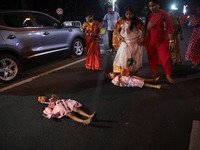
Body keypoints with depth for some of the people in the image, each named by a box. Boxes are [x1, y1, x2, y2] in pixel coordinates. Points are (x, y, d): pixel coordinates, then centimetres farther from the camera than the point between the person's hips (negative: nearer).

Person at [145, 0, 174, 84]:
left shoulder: (163, 14, -5)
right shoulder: (148, 16, 7)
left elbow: (169, 28, -7)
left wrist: (171, 41, -11)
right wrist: (144, 41, 12)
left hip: (162, 41, -4)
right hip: (150, 41, 4)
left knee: (165, 59, -6)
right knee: (152, 58, 10)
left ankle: (168, 75, 9)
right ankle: (155, 73, 29)